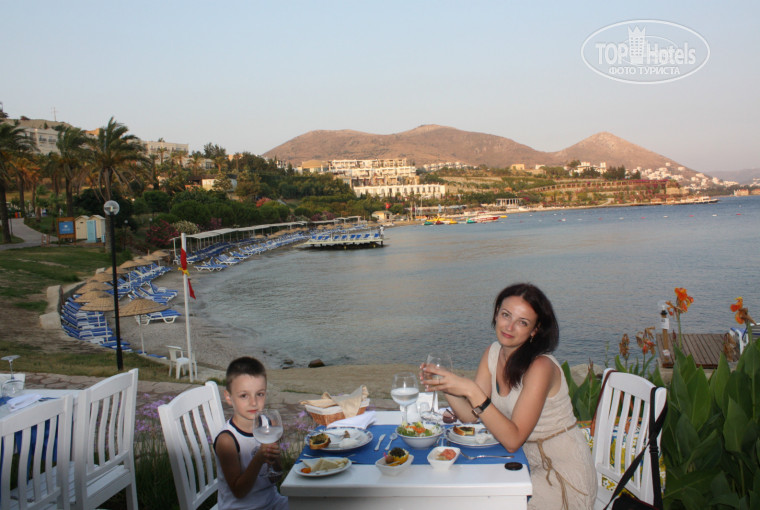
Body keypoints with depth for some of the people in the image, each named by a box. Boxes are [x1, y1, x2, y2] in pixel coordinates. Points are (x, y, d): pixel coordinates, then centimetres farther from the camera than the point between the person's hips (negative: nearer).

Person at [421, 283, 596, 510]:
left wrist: (471, 390, -35)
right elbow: (470, 415, -4)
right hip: (528, 463, 6)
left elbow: (513, 440, -28)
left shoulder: (540, 366, -24)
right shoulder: (493, 353, -1)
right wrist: (444, 386, -21)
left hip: (564, 474, -6)